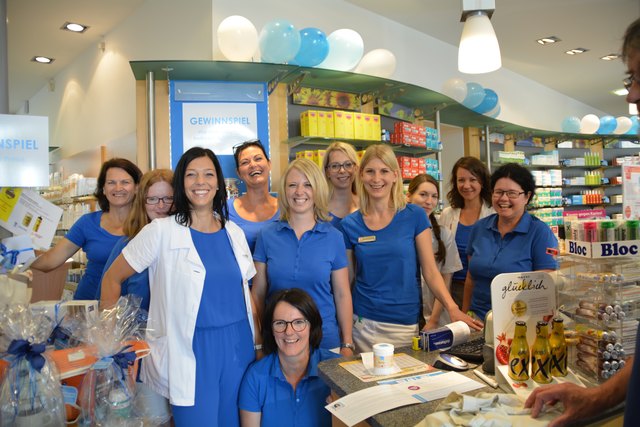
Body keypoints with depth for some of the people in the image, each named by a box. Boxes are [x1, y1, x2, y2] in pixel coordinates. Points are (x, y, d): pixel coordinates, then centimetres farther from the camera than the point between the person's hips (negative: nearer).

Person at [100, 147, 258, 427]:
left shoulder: (234, 233, 6)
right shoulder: (161, 231, -7)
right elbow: (112, 279, -2)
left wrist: (257, 342, 10)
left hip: (238, 347, 4)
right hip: (192, 350, -4)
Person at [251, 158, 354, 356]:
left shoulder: (334, 237, -4)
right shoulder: (267, 235, -3)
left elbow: (342, 295, 0)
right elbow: (258, 293, 1)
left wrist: (347, 345, 1)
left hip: (325, 340, 0)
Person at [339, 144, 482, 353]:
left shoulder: (415, 216, -4)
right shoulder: (349, 225, -1)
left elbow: (430, 271, -3)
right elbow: (347, 279, 5)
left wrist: (452, 307, -18)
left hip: (406, 324, -1)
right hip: (363, 324, 1)